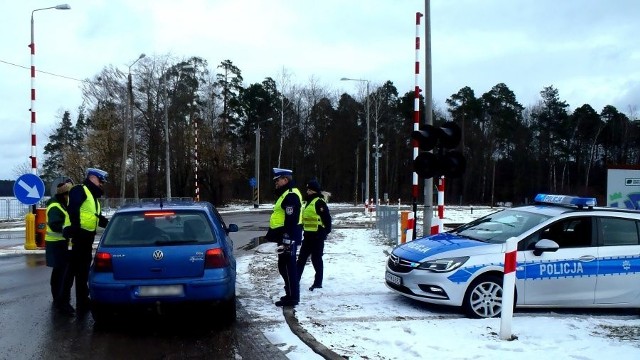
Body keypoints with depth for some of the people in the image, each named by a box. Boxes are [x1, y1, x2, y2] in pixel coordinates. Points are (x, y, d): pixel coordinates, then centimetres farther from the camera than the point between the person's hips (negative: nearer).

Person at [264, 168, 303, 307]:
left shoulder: (291, 195, -16)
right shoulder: (286, 194, 19)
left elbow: (291, 220, -23)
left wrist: (287, 239, -26)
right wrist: (271, 233, 26)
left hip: (288, 237, -11)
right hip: (285, 236, 11)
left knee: (287, 266, -8)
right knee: (286, 266, 16)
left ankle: (292, 297, -4)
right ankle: (291, 294, 23)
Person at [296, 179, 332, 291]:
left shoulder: (319, 202, -14)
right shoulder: (309, 201, 16)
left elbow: (327, 218, -17)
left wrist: (325, 232, -15)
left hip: (317, 235, -10)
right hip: (308, 234, 10)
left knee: (316, 259, -1)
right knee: (301, 258, 13)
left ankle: (318, 282, 9)